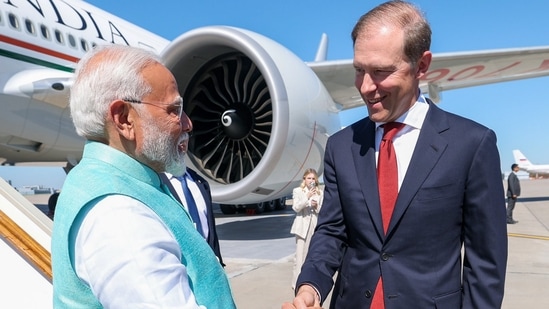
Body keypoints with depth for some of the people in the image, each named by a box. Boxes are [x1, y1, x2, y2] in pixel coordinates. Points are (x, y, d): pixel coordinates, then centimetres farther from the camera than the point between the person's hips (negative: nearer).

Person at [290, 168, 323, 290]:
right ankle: (297, 282, 2)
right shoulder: (297, 191, 3)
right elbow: (296, 207, -8)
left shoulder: (319, 192, 8)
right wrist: (307, 197, -18)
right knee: (300, 255, -4)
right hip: (302, 225, -3)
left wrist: (316, 206, -9)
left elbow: (322, 210, 12)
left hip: (315, 225, 3)